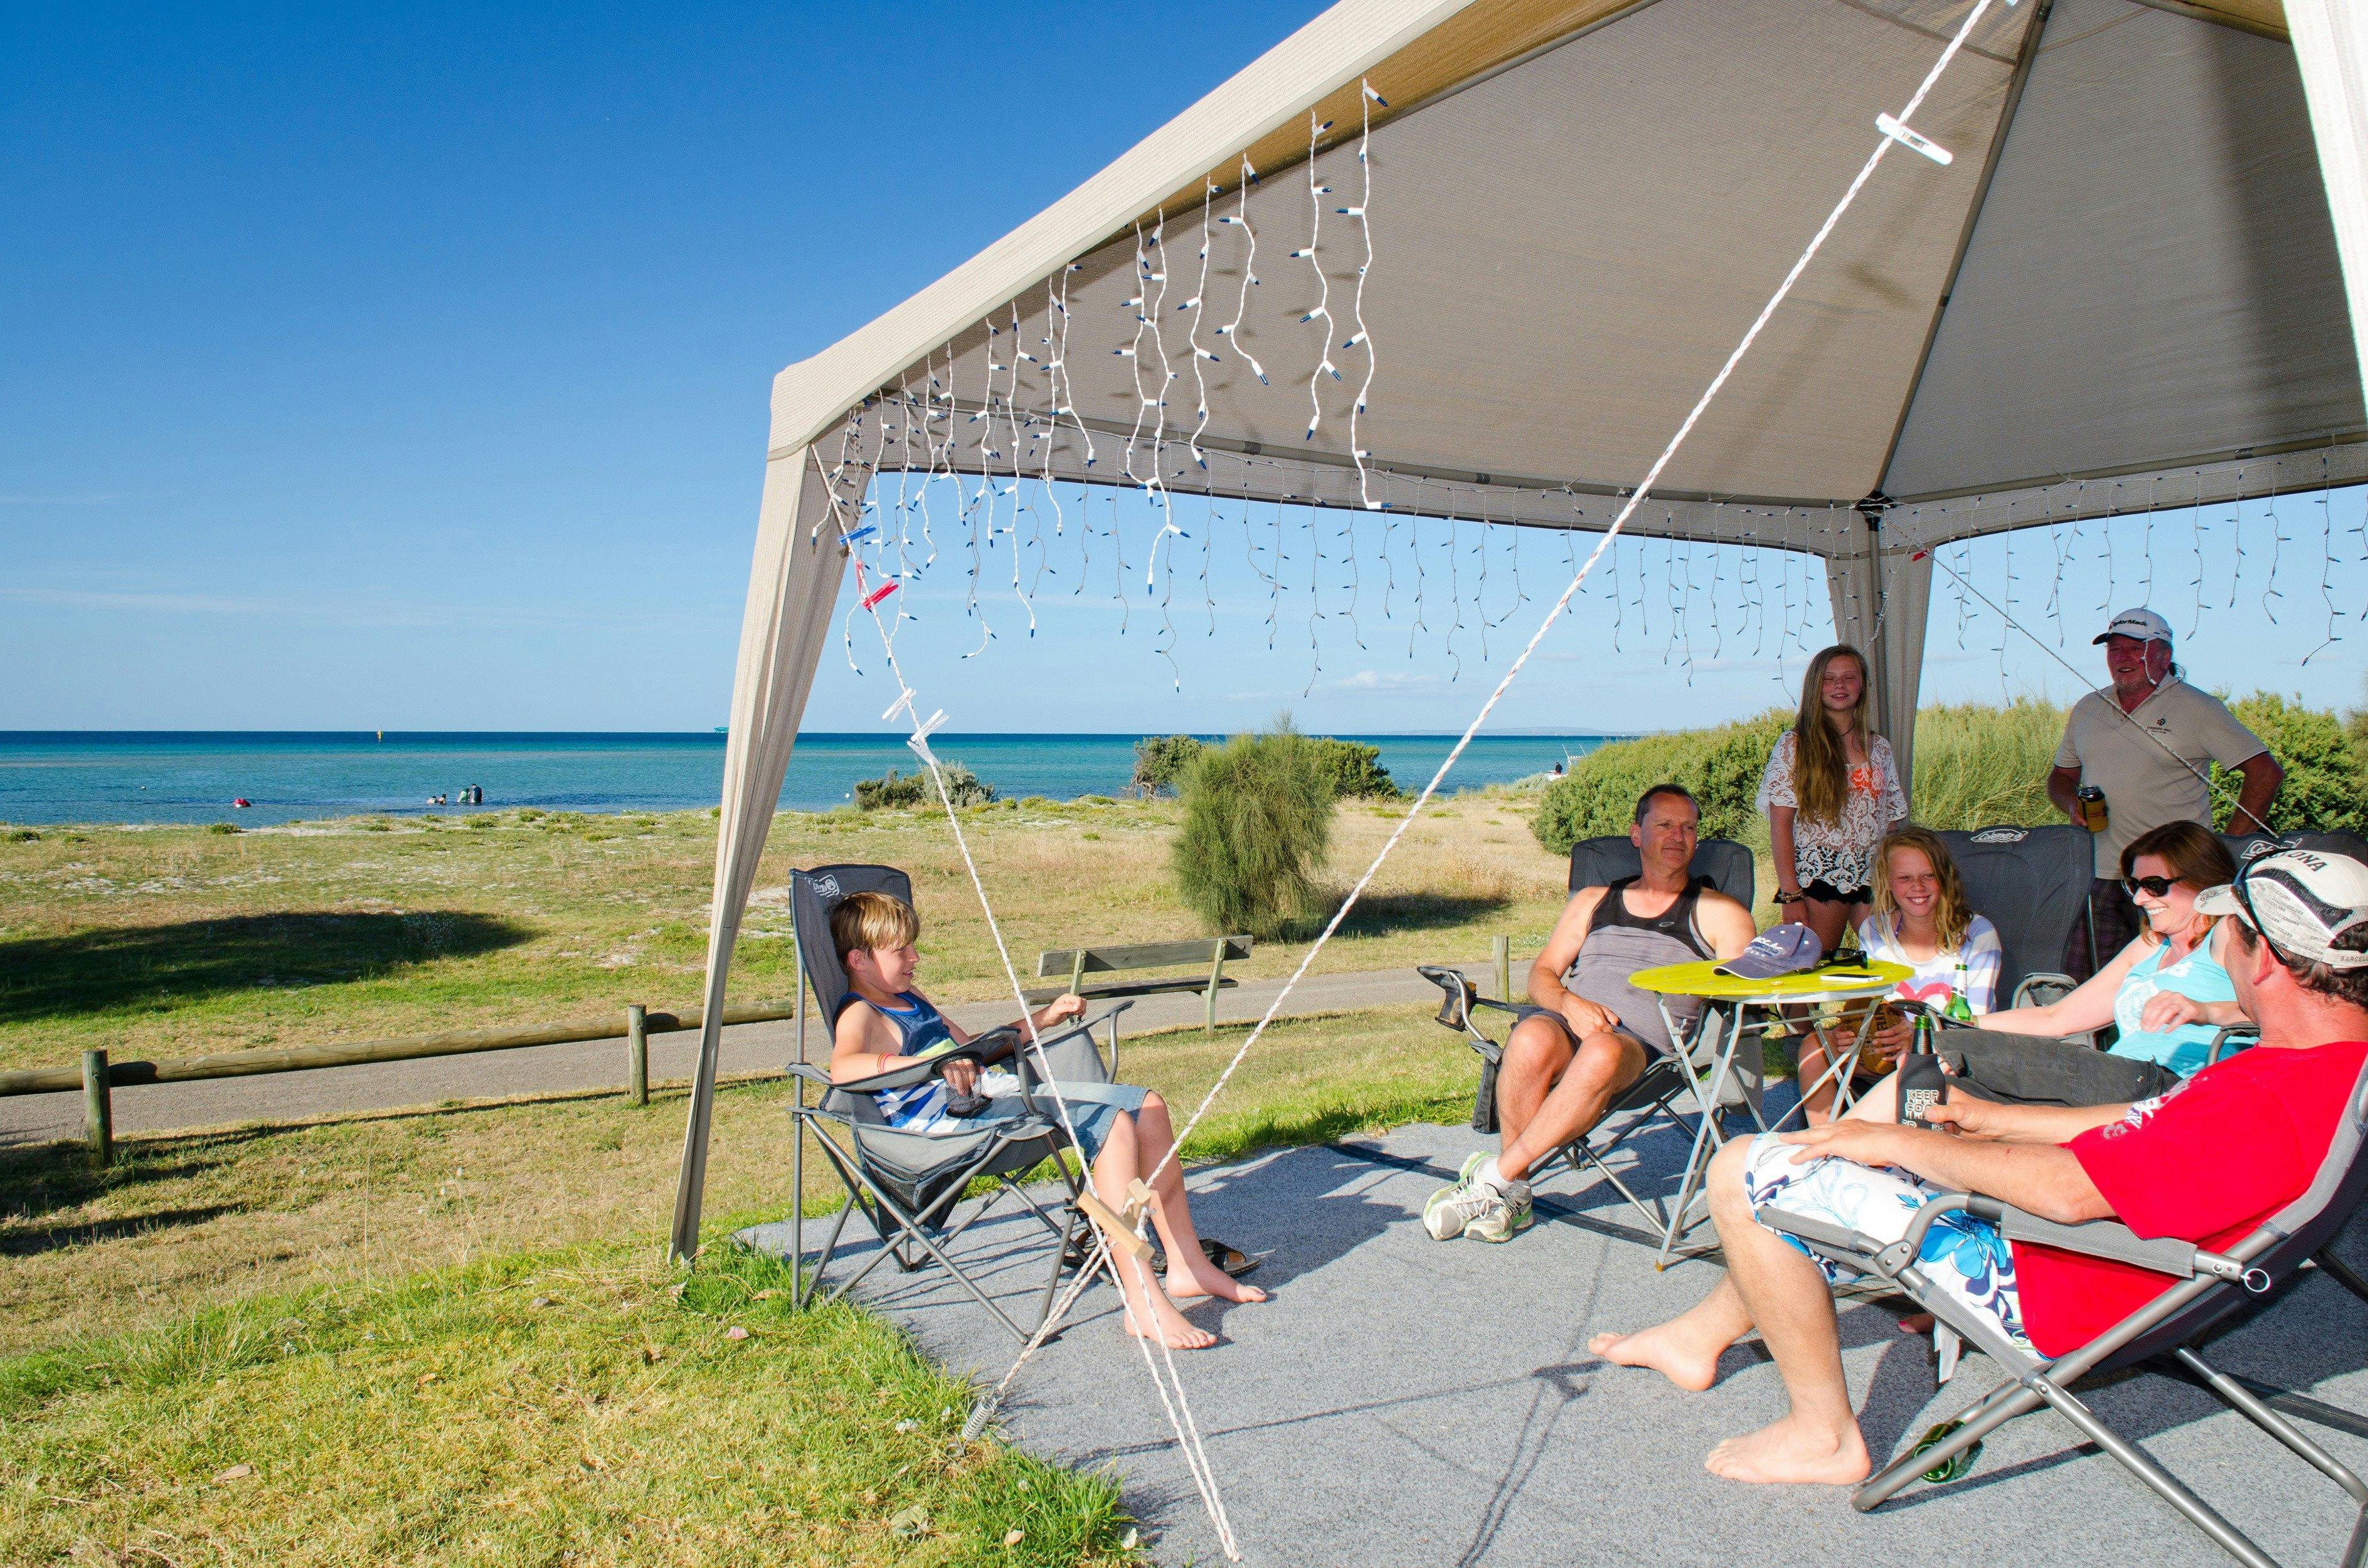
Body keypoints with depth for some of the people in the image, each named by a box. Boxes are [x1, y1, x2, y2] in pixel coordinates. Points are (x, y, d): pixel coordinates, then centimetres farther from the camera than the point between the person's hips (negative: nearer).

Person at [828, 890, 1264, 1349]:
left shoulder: (911, 1000, 24)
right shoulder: (859, 1015, -6)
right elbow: (842, 1068, -30)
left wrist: (1042, 1018, 26)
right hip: (955, 1120, -10)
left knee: (1148, 1106, 4)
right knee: (1113, 1125, -28)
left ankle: (1189, 1267, 10)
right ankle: (1144, 1305, -30)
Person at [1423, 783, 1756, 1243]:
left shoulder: (1717, 913, 19)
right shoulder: (1593, 901, 27)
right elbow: (1541, 975, 18)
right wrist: (1569, 1003, -6)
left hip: (1644, 1040, -2)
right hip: (1568, 1020, 2)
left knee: (1602, 1053, -39)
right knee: (1531, 1040, -35)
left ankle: (1496, 1175, -31)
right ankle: (1514, 1196, -24)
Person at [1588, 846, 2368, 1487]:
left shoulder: (2273, 1104, -30)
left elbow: (2067, 1190, -32)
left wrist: (1899, 1142, -19)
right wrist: (2002, 1119, 18)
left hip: (2043, 1293, -11)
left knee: (1748, 1174, -14)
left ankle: (1824, 1433, 2)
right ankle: (1699, 1337, 34)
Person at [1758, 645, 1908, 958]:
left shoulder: (1880, 749, 14)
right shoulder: (1794, 745, 1)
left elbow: (1891, 824, 16)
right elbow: (1780, 824, -5)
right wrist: (1790, 894, -12)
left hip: (1874, 884, 4)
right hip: (1817, 881, -4)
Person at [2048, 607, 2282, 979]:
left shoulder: (2198, 708, 1)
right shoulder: (2086, 710, 15)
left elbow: (2266, 772, -3)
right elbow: (2061, 775, 25)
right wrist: (2072, 804, 1)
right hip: (2101, 879, 4)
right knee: (2082, 981, -6)